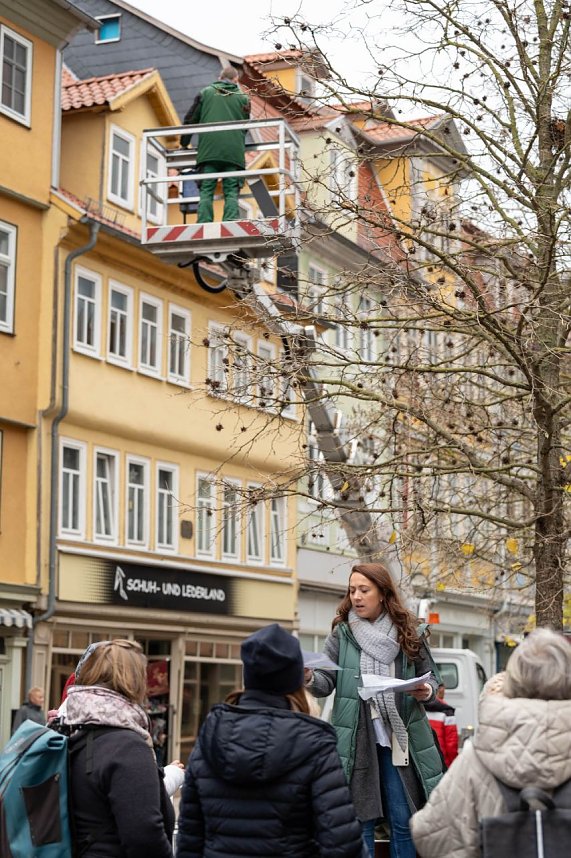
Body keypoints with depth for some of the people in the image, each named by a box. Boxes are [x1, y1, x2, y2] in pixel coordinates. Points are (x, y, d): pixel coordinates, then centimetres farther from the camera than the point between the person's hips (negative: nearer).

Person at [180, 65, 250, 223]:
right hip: (234, 151, 0)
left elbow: (190, 120, 15)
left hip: (208, 150, 0)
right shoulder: (243, 98, 15)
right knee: (231, 192, -2)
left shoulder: (206, 93, 14)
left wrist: (184, 143, 26)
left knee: (206, 192, -2)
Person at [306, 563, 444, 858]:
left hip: (398, 738, 1)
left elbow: (431, 677, 11)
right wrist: (310, 679, -28)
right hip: (355, 740, 0)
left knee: (403, 821, 8)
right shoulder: (342, 634, 1)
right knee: (360, 822, 5)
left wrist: (427, 692, -12)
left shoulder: (408, 634, 2)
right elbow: (327, 682, -5)